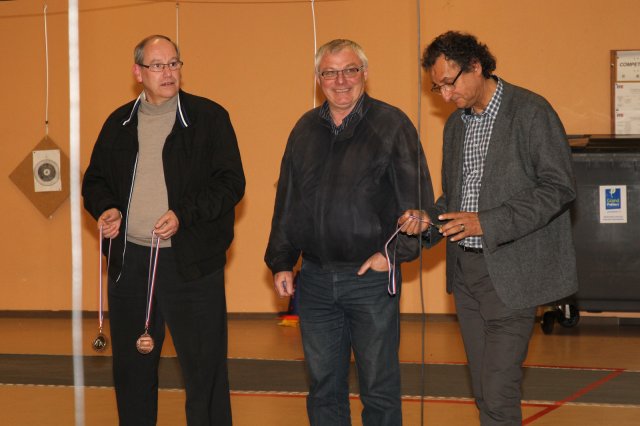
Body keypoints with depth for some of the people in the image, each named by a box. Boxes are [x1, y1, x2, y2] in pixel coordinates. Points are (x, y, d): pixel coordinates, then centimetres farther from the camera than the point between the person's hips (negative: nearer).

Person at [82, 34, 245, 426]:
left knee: (204, 367, -1)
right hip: (129, 260, 4)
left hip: (191, 261, -4)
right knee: (131, 368, 13)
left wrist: (183, 214, -18)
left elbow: (231, 183, -6)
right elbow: (95, 180, 19)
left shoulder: (209, 117, -2)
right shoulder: (119, 123, 11)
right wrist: (106, 208, -3)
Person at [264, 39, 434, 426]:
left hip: (371, 276, -4)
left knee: (379, 389, 2)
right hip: (315, 280, 5)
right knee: (324, 388, 10)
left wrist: (394, 251, -11)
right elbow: (287, 202, 17)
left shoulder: (392, 125, -3)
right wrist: (281, 262, 13)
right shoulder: (306, 129, 12)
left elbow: (418, 199, -5)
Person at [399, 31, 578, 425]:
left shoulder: (531, 112, -9)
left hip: (510, 272, -7)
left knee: (499, 394, -11)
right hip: (466, 270, 7)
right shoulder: (456, 124, 14)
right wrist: (429, 220, -1)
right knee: (484, 392, 10)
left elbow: (559, 187, -14)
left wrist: (487, 223, -20)